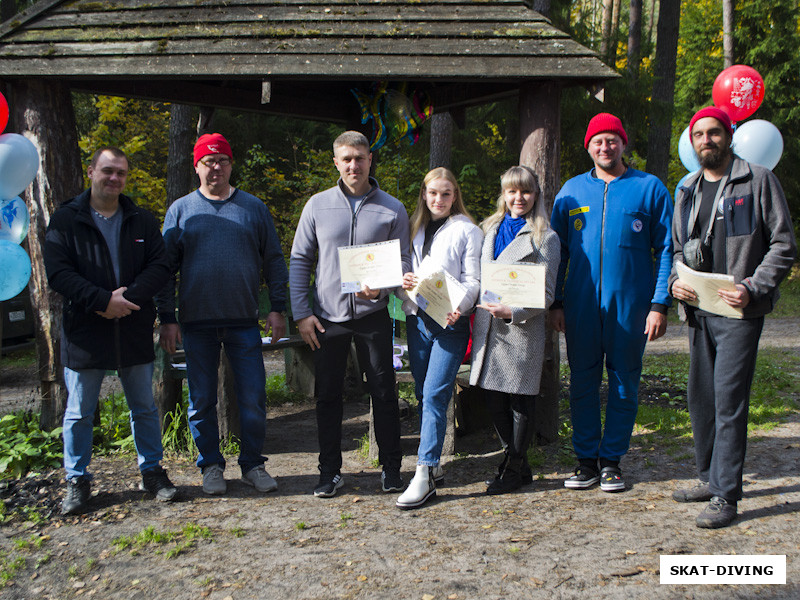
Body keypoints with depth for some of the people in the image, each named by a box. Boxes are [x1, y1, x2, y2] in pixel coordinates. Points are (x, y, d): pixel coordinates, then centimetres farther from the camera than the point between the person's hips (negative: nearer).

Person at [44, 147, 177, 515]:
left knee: (144, 408, 12)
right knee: (79, 413, 7)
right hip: (84, 333, -2)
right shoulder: (66, 220, 0)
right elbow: (58, 272, -9)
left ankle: (152, 471, 26)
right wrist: (102, 300, -20)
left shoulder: (142, 221, 8)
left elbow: (160, 266, -1)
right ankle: (77, 481, 21)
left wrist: (127, 298, -16)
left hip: (135, 332, 2)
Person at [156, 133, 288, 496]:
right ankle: (211, 466, 21)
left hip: (244, 322, 0)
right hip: (196, 323, 0)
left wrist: (277, 309, 1)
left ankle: (252, 464, 17)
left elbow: (274, 260, 9)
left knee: (253, 399, 2)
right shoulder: (180, 210, 6)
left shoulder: (254, 208, 8)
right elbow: (166, 268, 5)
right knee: (202, 401, 7)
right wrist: (167, 319, -2)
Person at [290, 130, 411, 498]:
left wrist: (380, 288, -17)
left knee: (383, 393, 4)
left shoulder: (392, 209, 3)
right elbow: (300, 260, 6)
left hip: (372, 316, -1)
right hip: (327, 316, 1)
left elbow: (403, 262, 4)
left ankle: (391, 468, 18)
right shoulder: (318, 205, 4)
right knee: (328, 396, 6)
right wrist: (301, 312, -2)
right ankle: (330, 471, 18)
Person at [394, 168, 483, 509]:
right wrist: (403, 280, -2)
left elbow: (474, 280, -4)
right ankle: (431, 464, 21)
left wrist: (459, 307, -22)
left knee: (434, 395, -13)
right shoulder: (416, 228, 17)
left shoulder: (467, 231, 2)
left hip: (450, 322, -6)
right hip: (417, 319, 6)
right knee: (423, 395, 10)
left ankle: (425, 475, -13)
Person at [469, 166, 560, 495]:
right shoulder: (490, 230, 16)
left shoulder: (545, 238, -2)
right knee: (494, 400, 9)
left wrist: (512, 311, -20)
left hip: (522, 330, -6)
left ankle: (514, 470, 17)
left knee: (520, 400, 3)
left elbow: (545, 294, -7)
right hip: (488, 328, 6)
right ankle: (517, 463, 25)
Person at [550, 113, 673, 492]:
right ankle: (586, 459, 16)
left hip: (630, 303, -2)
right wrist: (556, 301, 3)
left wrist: (660, 304, -7)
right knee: (582, 381, 5)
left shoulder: (649, 188, 3)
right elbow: (556, 250, 12)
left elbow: (666, 250, 1)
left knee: (624, 383, 5)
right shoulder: (571, 191, 10)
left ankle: (612, 460, 17)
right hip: (580, 304, 2)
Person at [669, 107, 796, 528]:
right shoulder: (686, 191, 15)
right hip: (699, 310, 6)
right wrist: (675, 281, 1)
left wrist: (753, 289, -16)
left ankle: (725, 497, -3)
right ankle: (709, 479, 26)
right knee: (699, 397, 11)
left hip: (739, 312, -6)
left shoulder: (758, 181, -2)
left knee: (729, 400, -9)